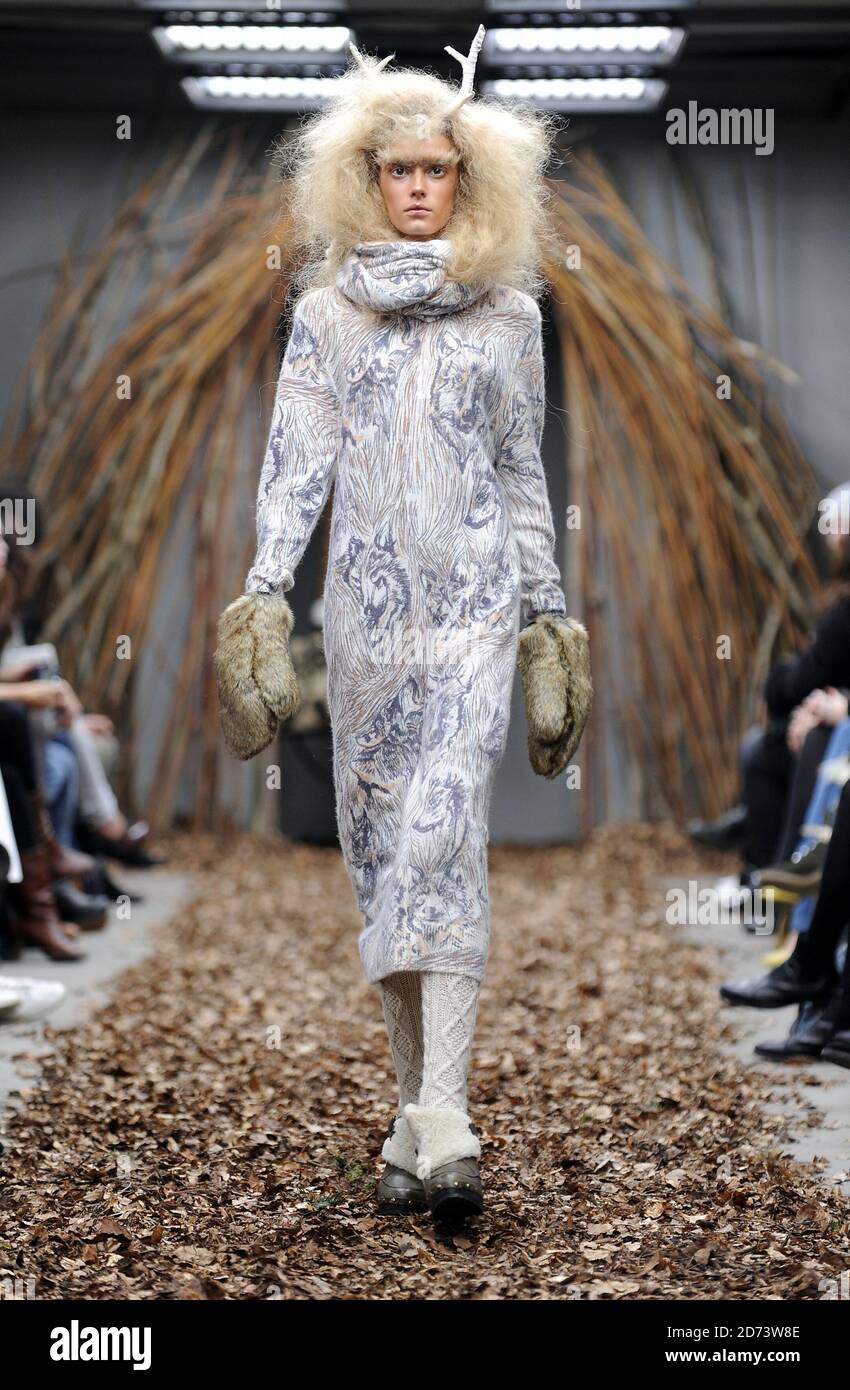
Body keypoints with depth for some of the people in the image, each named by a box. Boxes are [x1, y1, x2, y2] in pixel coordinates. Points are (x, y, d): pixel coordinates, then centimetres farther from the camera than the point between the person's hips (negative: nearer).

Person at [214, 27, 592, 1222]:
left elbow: (523, 475, 13)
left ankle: (443, 1133, -20)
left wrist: (549, 613, 11)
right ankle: (420, 1108, 15)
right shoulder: (328, 314, 8)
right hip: (369, 603, 2)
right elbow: (296, 463, 2)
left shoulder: (509, 315, 9)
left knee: (442, 834, -15)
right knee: (380, 850, 5)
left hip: (477, 605, -2)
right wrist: (264, 594, -9)